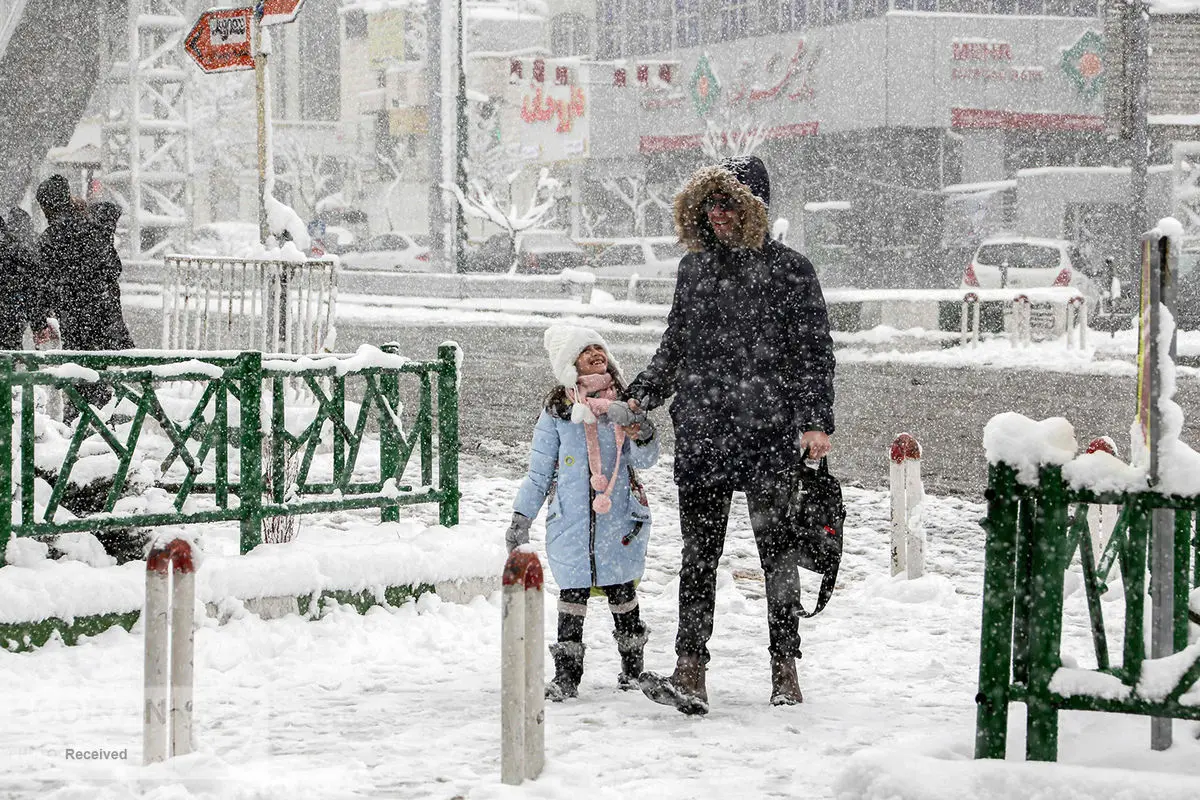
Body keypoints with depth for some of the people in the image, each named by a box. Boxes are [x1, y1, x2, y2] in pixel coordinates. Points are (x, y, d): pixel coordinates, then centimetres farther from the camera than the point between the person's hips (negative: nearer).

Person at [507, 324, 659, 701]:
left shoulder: (625, 404, 7)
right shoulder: (556, 411, 4)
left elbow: (645, 460, 2)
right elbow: (539, 471, 9)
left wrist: (640, 432, -19)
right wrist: (521, 516, 5)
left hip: (619, 518, 1)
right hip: (571, 519, 0)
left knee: (622, 592, 5)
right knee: (572, 594, -2)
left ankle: (632, 668, 19)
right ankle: (566, 674, 4)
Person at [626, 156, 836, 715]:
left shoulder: (789, 271, 0)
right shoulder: (693, 268, 14)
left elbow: (815, 352, -2)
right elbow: (673, 347, 21)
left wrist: (816, 421, -12)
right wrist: (641, 395, 7)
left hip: (770, 436, -4)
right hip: (701, 434, 4)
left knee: (775, 551, 3)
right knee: (698, 554, -1)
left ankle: (785, 671, 12)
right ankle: (690, 674, -4)